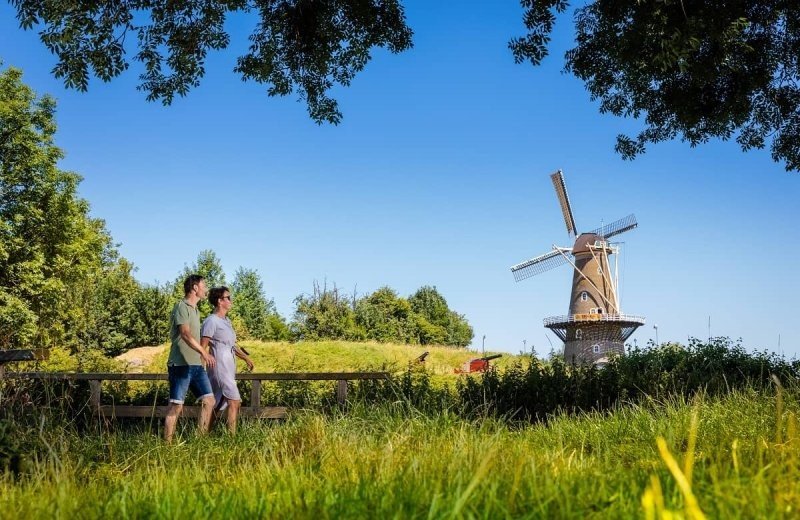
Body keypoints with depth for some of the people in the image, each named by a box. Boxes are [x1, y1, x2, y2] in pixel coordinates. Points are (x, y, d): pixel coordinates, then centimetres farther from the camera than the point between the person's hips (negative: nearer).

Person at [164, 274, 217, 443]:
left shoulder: (195, 310, 20)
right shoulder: (181, 307, -9)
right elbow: (185, 334, -24)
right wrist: (204, 352, -35)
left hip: (196, 365, 9)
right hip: (181, 364, -8)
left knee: (209, 400, 3)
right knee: (176, 406, -4)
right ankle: (167, 442, 3)